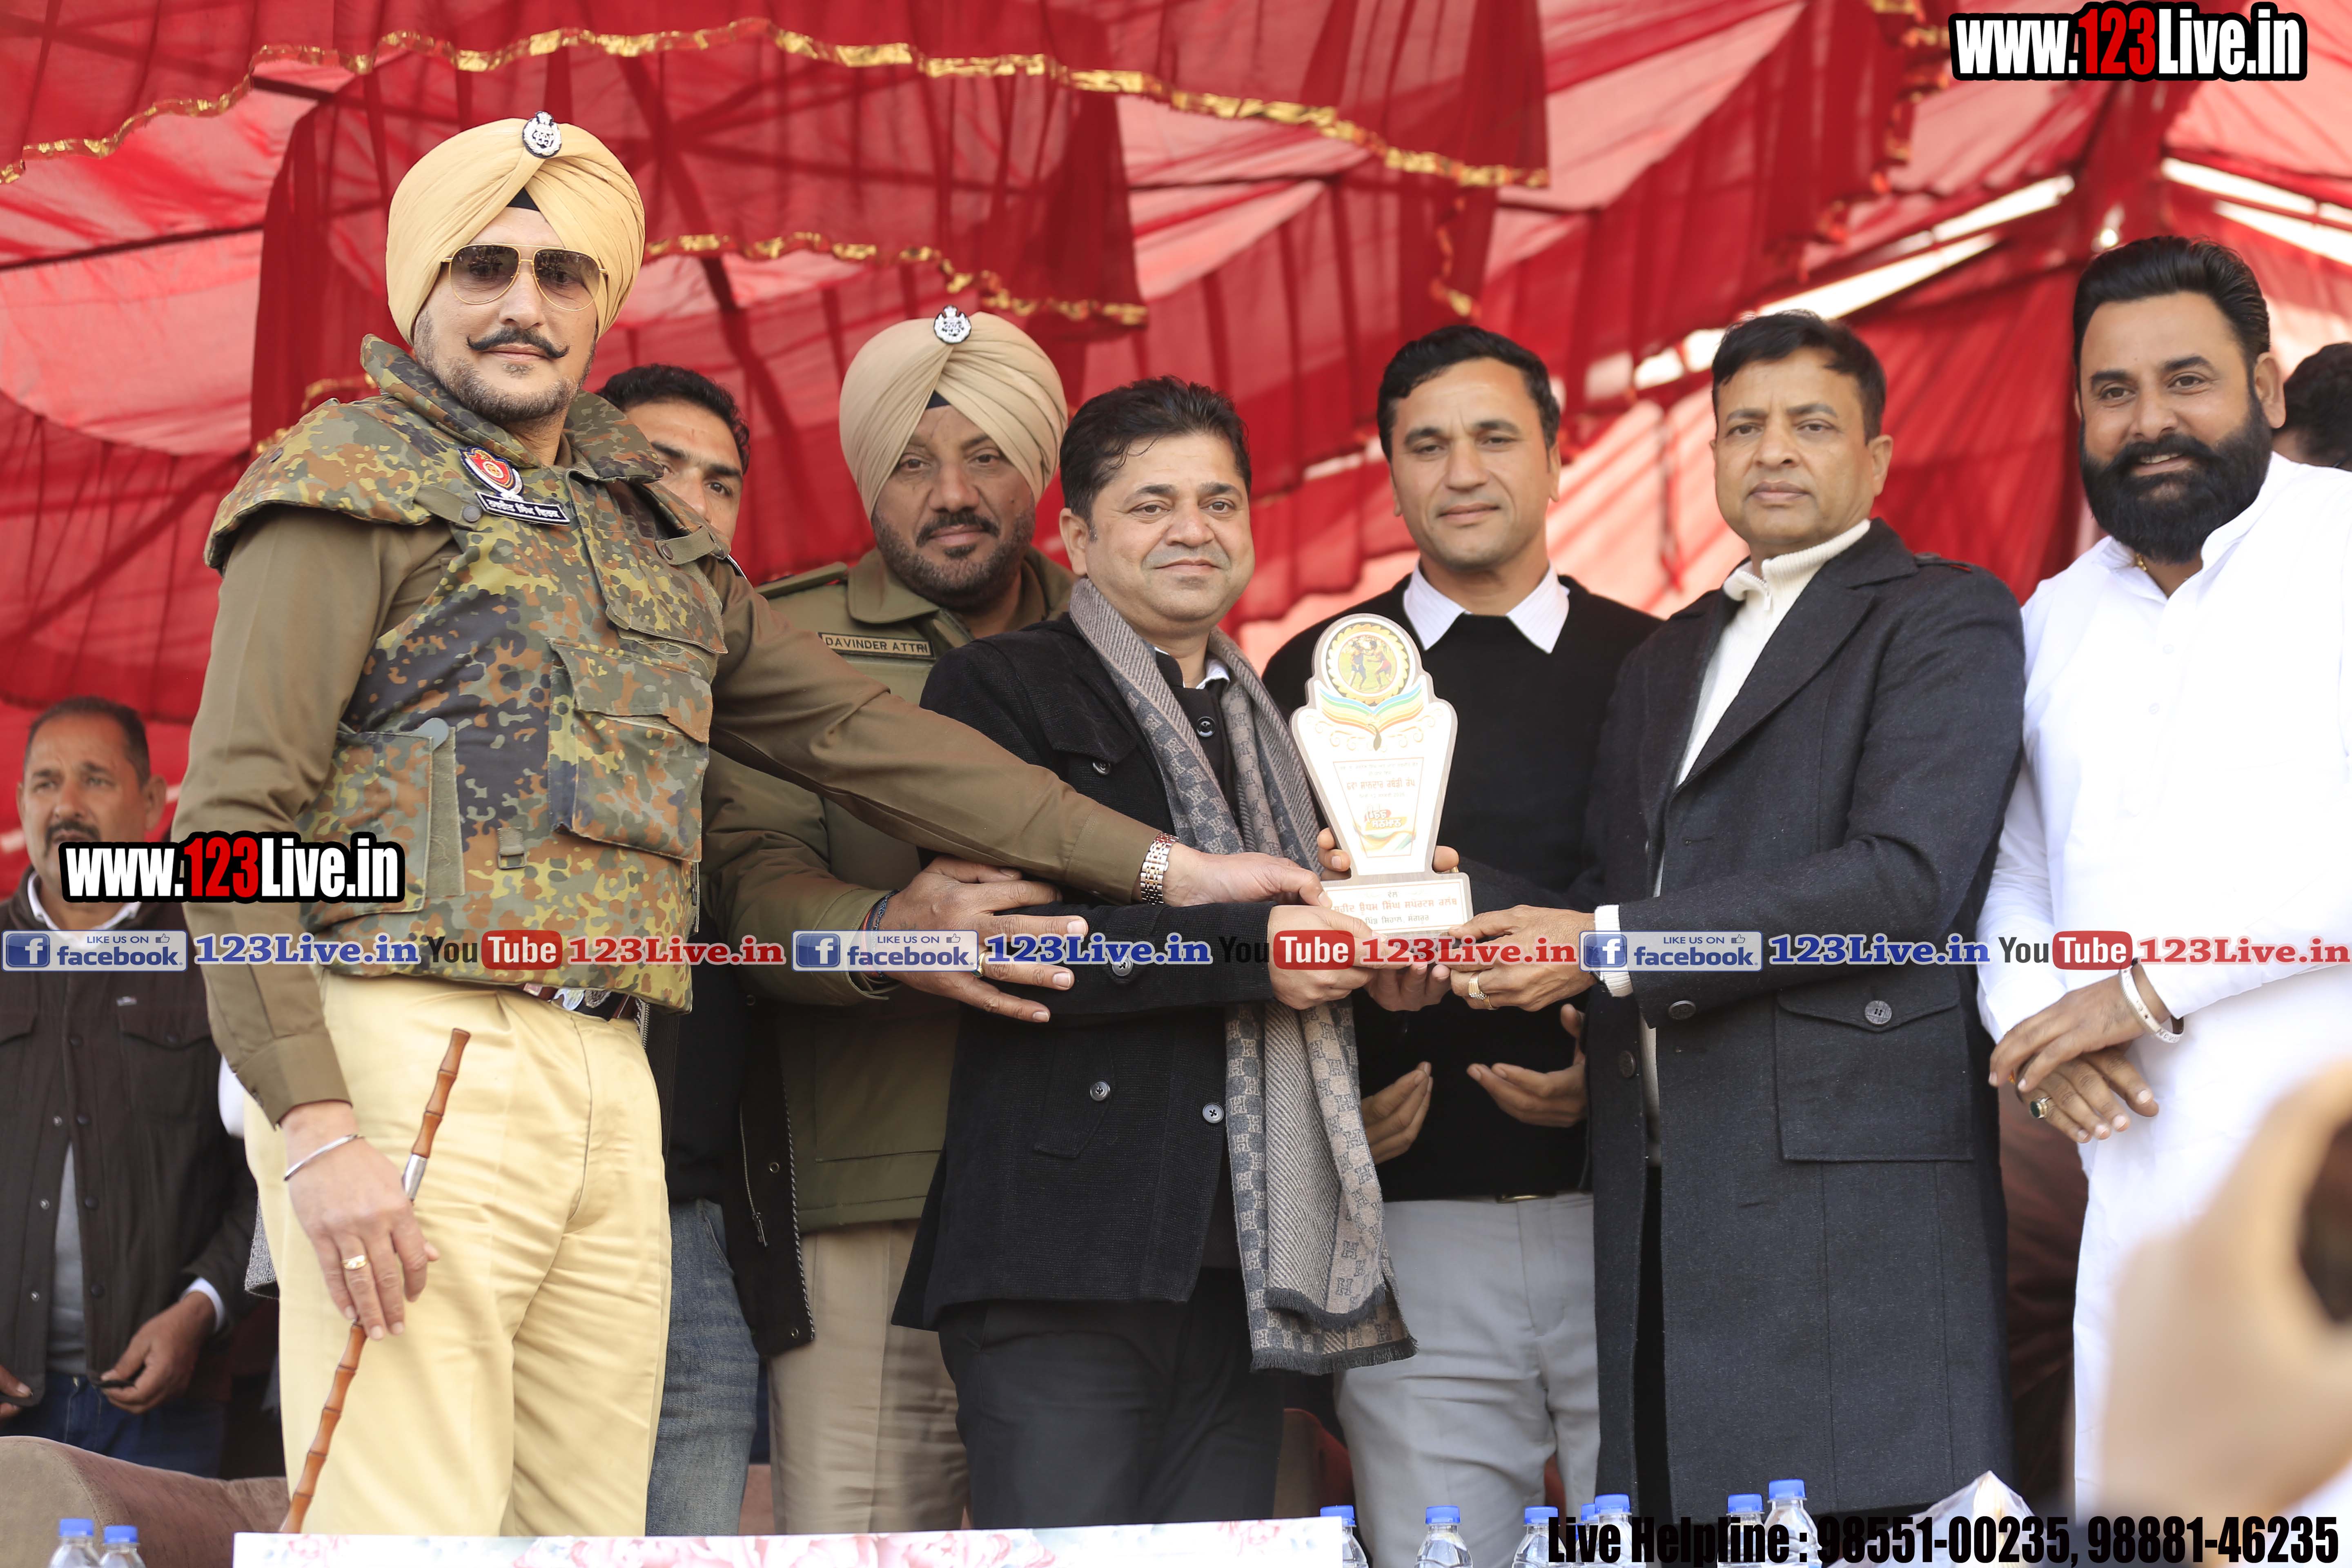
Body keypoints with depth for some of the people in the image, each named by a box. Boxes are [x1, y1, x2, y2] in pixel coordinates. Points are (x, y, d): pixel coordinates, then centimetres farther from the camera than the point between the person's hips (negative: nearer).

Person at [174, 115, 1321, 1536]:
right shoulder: (360, 485, 2)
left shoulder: (659, 538, 22)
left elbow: (857, 728, 23)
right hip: (413, 1050, -6)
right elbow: (232, 817, -6)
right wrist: (313, 1126, -17)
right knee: (414, 1538, -13)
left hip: (608, 1085, 7)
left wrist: (1158, 865, 19)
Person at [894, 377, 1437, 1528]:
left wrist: (1376, 945, 9)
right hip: (1064, 1250, -6)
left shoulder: (1275, 723, 25)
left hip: (1240, 1256, 6)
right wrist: (1250, 950, -14)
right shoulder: (999, 688, 4)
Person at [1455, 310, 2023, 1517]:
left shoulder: (1946, 619, 1)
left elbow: (1907, 875, -13)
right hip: (1665, 1187, 7)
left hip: (1849, 1181, -6)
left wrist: (1612, 947, -13)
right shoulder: (1664, 660, 25)